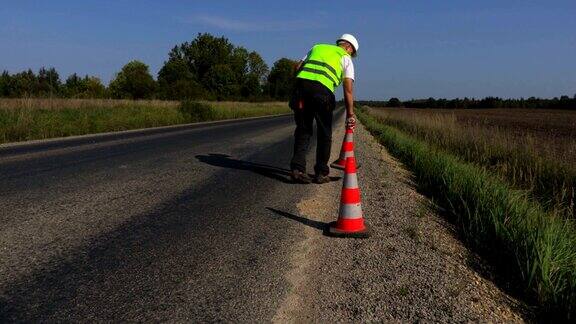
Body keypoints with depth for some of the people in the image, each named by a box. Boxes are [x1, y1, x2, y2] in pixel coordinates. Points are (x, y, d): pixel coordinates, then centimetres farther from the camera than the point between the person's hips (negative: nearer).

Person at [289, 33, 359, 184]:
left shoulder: (317, 47, 31)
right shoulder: (345, 58, 19)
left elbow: (298, 67, 18)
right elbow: (348, 88, 7)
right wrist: (350, 114, 8)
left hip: (301, 83, 4)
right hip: (322, 90, -3)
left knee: (303, 130, 12)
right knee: (324, 133, 10)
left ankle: (297, 168, 2)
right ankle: (321, 173, 13)